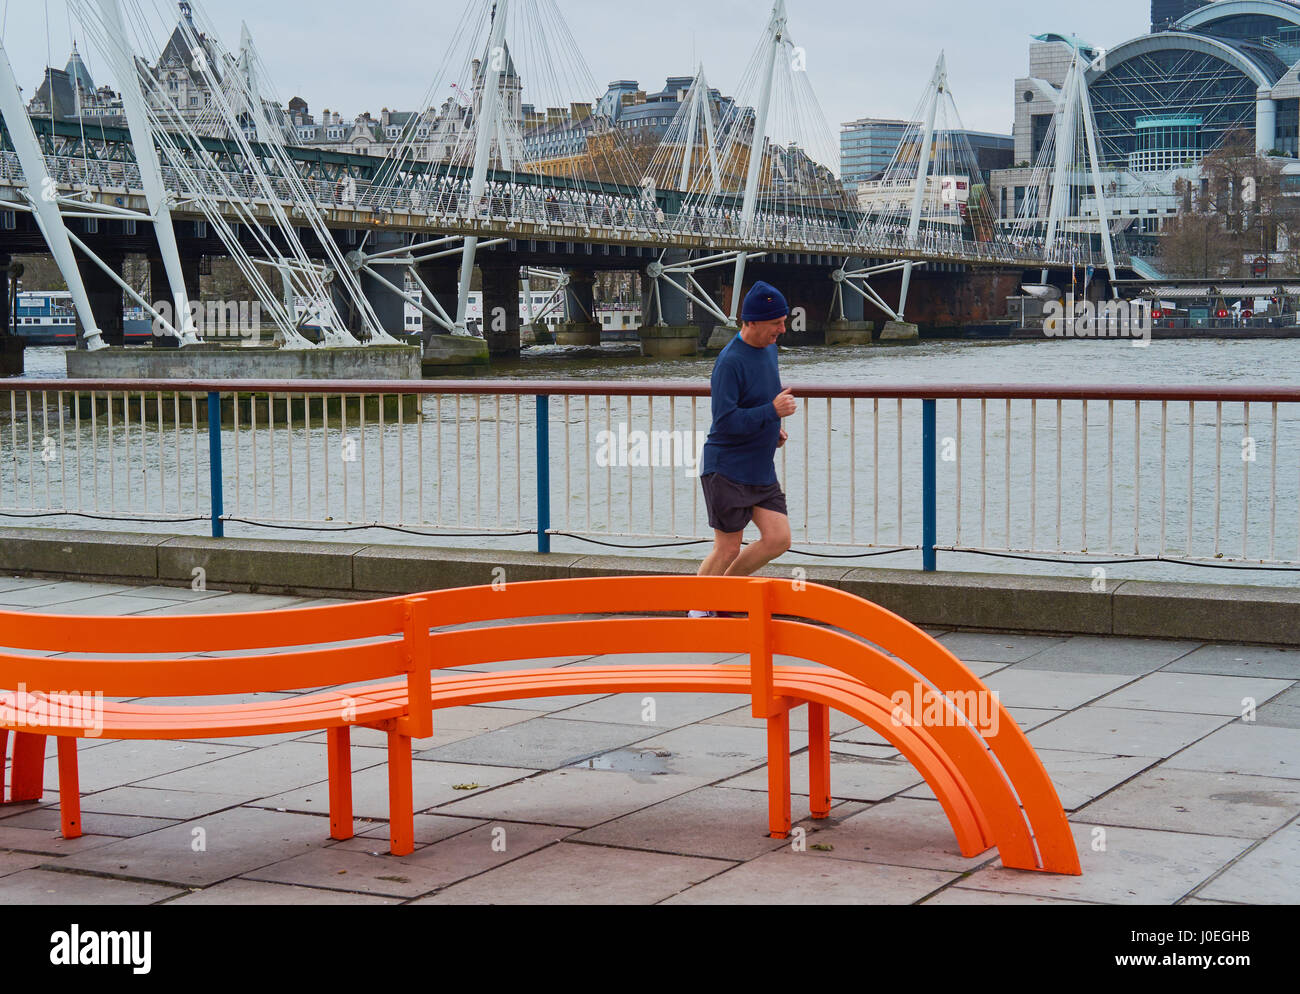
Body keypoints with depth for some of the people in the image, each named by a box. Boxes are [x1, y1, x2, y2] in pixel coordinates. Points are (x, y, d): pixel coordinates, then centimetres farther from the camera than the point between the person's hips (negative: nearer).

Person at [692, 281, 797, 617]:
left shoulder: (769, 349, 9)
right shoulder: (730, 361, -19)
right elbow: (725, 420, -24)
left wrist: (774, 429, 11)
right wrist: (772, 411, -25)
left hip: (762, 472, 8)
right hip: (727, 470, -8)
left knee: (778, 540, 0)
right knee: (728, 549, -1)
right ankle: (698, 608, 20)